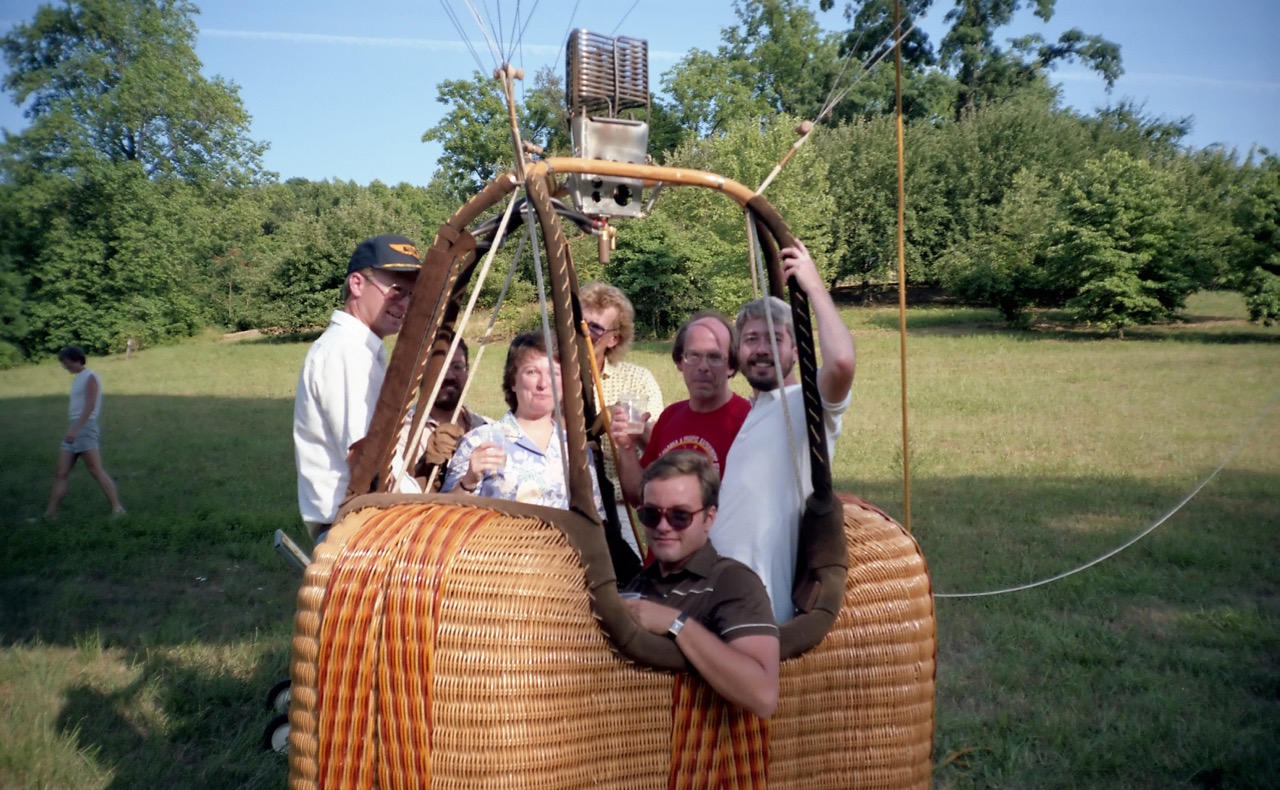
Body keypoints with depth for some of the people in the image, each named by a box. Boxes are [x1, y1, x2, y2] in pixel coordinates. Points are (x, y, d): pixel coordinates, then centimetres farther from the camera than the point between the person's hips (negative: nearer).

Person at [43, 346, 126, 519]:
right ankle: (50, 514, 7)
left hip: (85, 428, -9)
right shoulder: (77, 379, 20)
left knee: (96, 471, -11)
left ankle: (117, 508, -8)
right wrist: (72, 429, 21)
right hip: (74, 429, 9)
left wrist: (76, 429, -25)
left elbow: (90, 406, -18)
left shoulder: (90, 377, -8)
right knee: (61, 473, 6)